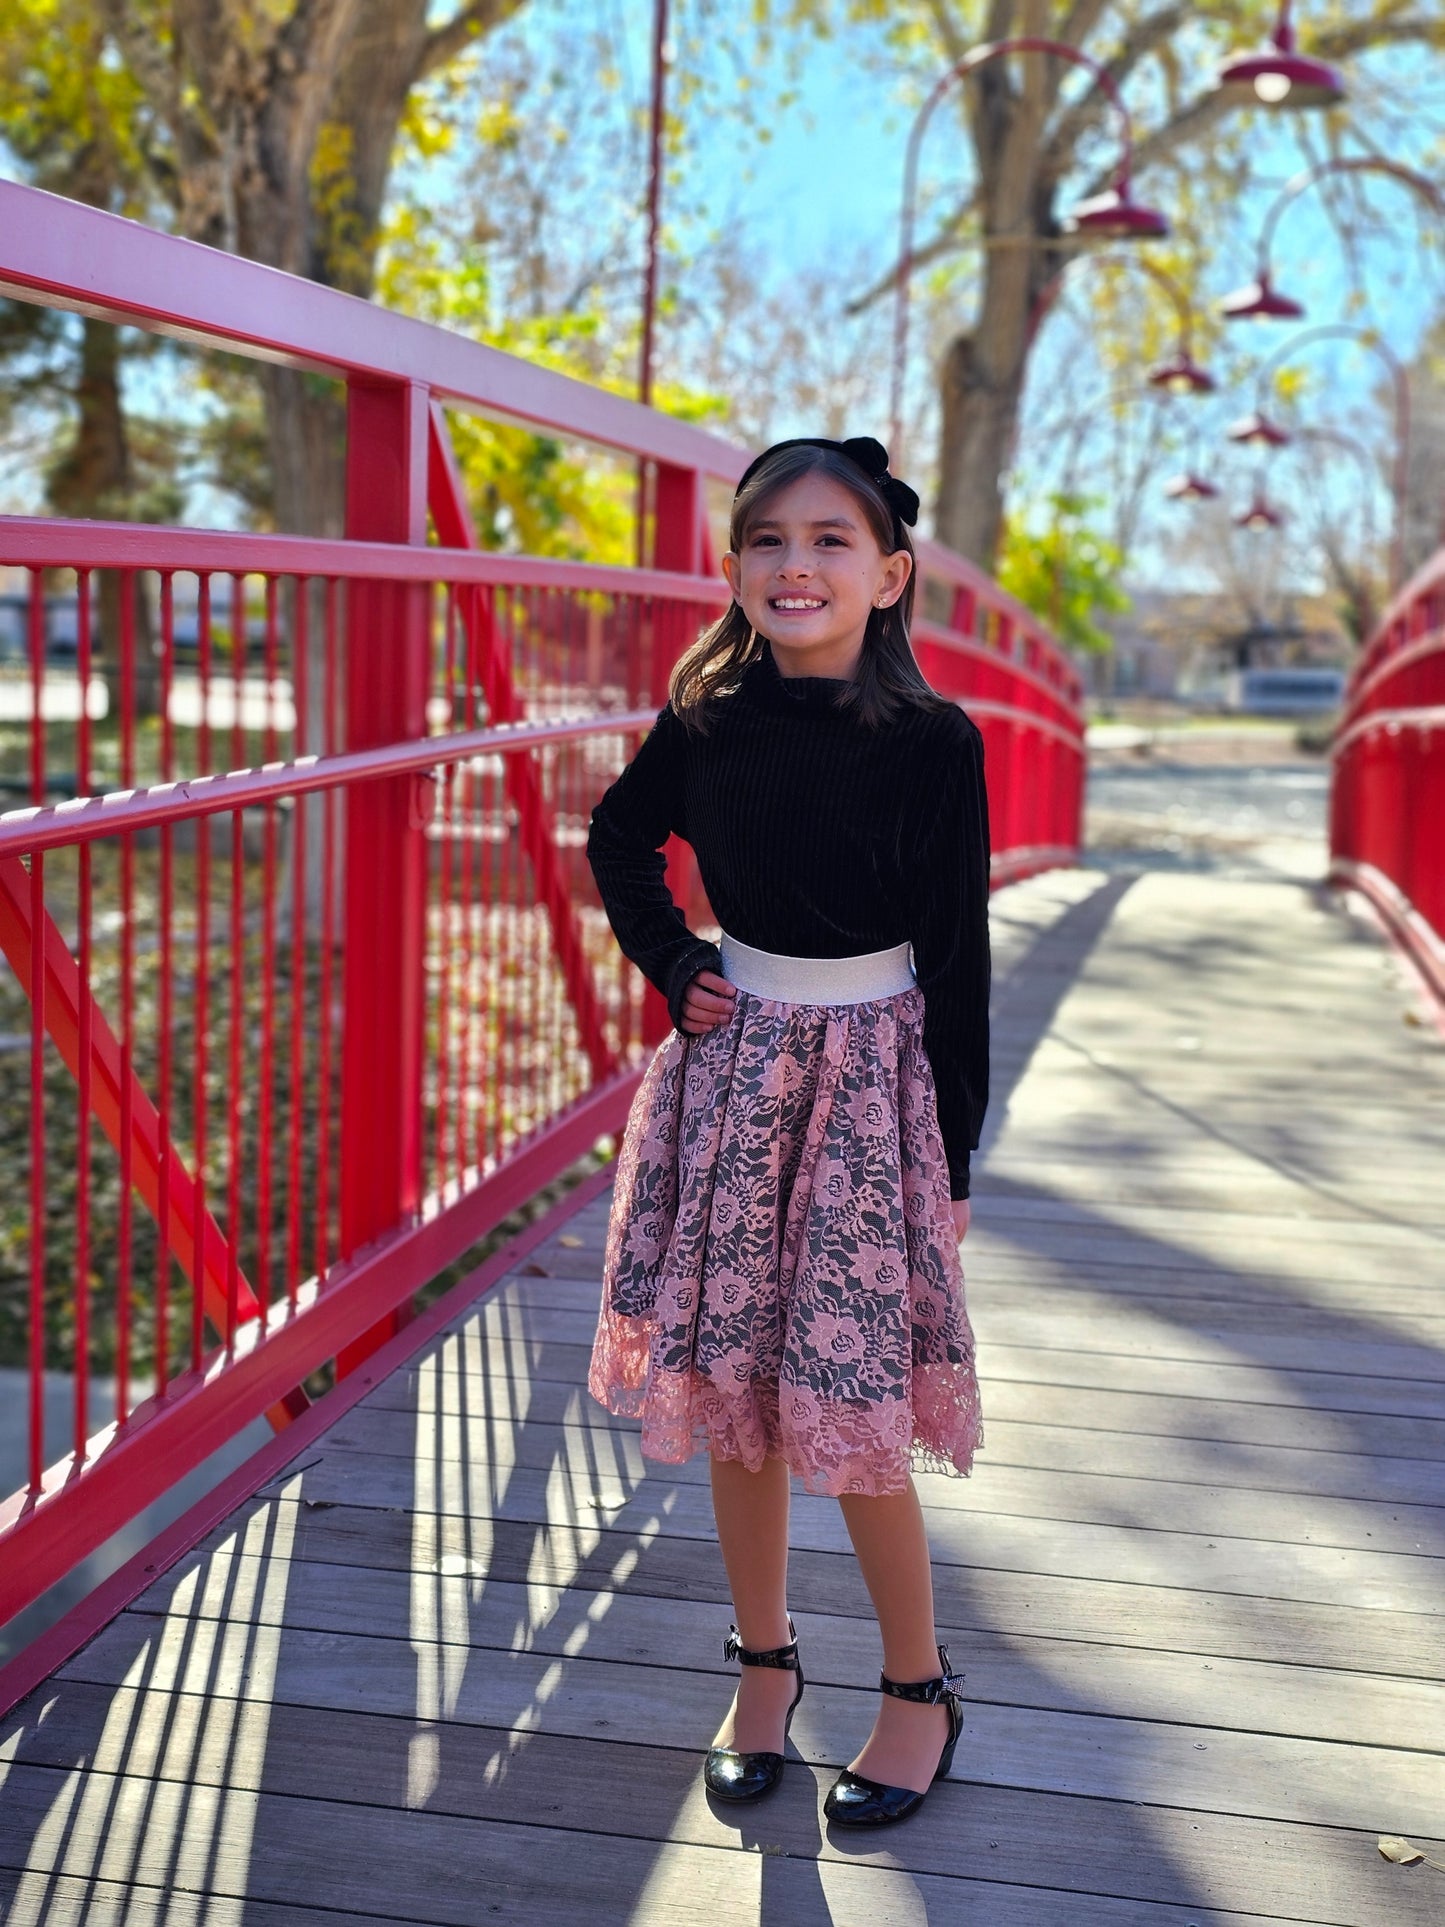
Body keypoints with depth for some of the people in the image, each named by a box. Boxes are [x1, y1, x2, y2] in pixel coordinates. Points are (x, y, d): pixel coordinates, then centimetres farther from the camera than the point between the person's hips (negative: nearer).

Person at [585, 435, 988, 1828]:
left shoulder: (934, 747, -9)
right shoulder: (706, 725, -1)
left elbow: (958, 967, -6)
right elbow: (618, 843, 19)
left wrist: (951, 1161, -6)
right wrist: (671, 966, 4)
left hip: (870, 1078, -3)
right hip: (734, 1070, 4)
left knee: (852, 1403, -1)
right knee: (732, 1385, 9)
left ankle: (919, 1686, 21)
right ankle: (764, 1661, 29)